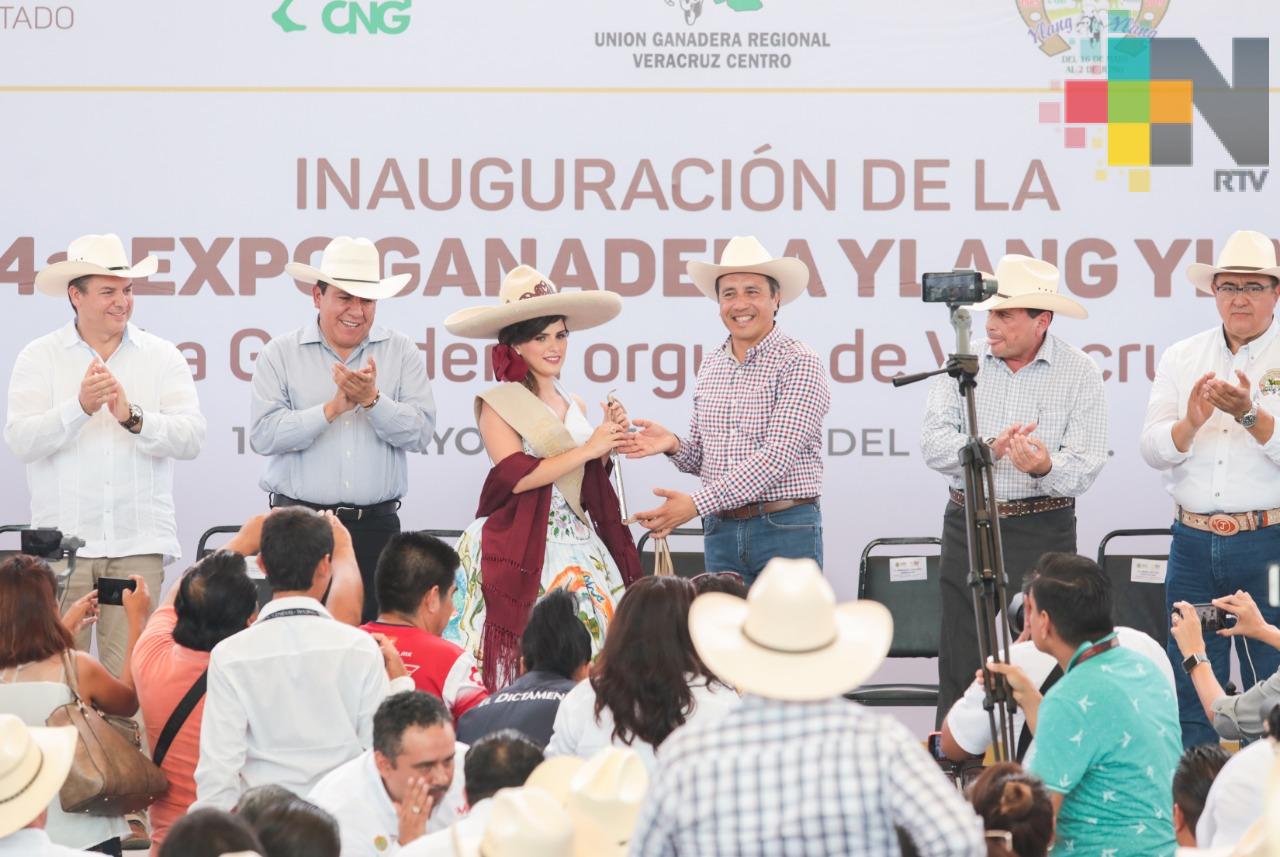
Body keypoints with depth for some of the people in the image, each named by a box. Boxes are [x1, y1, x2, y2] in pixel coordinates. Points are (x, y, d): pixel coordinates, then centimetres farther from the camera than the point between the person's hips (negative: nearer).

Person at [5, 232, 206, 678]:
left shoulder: (162, 357, 10)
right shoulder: (38, 358, 7)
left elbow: (191, 437, -1)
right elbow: (21, 441, -6)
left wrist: (133, 417, -16)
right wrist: (79, 407, -19)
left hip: (138, 543, 1)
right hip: (63, 539, -1)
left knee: (132, 672, -4)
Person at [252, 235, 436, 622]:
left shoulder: (402, 354, 10)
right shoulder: (280, 355, 5)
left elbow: (421, 432, 0)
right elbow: (264, 435, -6)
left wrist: (372, 400, -14)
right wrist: (333, 408, -12)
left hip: (375, 525, 1)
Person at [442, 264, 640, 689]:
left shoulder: (574, 406, 16)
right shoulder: (498, 405, -2)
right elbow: (515, 476, -14)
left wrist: (609, 443, 5)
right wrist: (588, 450, -11)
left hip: (581, 549, 6)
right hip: (524, 548, -6)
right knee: (526, 656, -12)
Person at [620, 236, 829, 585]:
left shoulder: (799, 364, -8)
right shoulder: (711, 367, 12)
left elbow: (777, 457, -17)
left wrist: (697, 504, -21)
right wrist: (674, 446, -6)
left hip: (786, 530, -5)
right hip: (721, 531, 5)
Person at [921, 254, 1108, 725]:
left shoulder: (1080, 373, -1)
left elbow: (1084, 466, -9)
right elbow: (934, 443, -4)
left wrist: (1045, 468, -30)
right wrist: (987, 449, -21)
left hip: (1042, 531, -2)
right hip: (968, 523, 2)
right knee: (961, 666, 3)